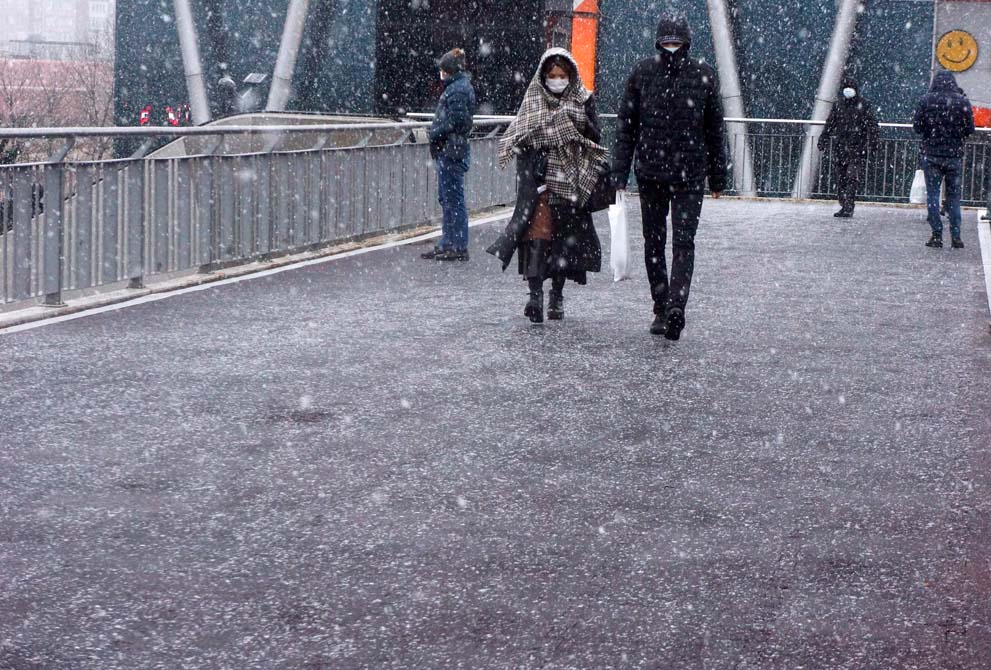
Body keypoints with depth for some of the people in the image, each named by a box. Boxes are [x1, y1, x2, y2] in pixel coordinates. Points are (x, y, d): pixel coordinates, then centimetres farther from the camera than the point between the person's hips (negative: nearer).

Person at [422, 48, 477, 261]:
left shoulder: (458, 90, -15)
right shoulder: (458, 86, 16)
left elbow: (454, 121, -21)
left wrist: (434, 133, -10)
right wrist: (436, 133, 9)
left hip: (452, 150, -10)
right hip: (450, 150, 10)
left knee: (453, 198, -6)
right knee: (447, 198, 14)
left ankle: (459, 247, -1)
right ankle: (447, 244, 21)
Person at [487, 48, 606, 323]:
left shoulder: (583, 100, 8)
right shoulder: (533, 100, 6)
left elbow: (596, 138, 5)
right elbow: (519, 139, 2)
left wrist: (580, 123, -11)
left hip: (571, 182, 2)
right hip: (540, 179, -2)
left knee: (566, 237, 6)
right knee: (538, 231, -15)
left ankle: (557, 296, 19)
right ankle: (535, 294, -21)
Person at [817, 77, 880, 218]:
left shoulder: (863, 105, 0)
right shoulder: (838, 105, 12)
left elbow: (872, 124, -2)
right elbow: (830, 124, 20)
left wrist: (874, 140, -11)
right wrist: (823, 140, 17)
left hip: (856, 148, -5)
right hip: (840, 146, 5)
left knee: (852, 177, -13)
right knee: (841, 178, 6)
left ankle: (849, 207, -14)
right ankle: (844, 205, 15)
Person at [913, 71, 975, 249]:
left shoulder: (926, 100, -4)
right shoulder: (963, 102, -2)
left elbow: (917, 127, -3)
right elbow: (970, 130, -1)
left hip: (931, 154, -1)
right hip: (955, 155, 1)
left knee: (933, 195, 4)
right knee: (954, 196, 9)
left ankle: (937, 235, 0)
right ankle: (956, 236, 6)